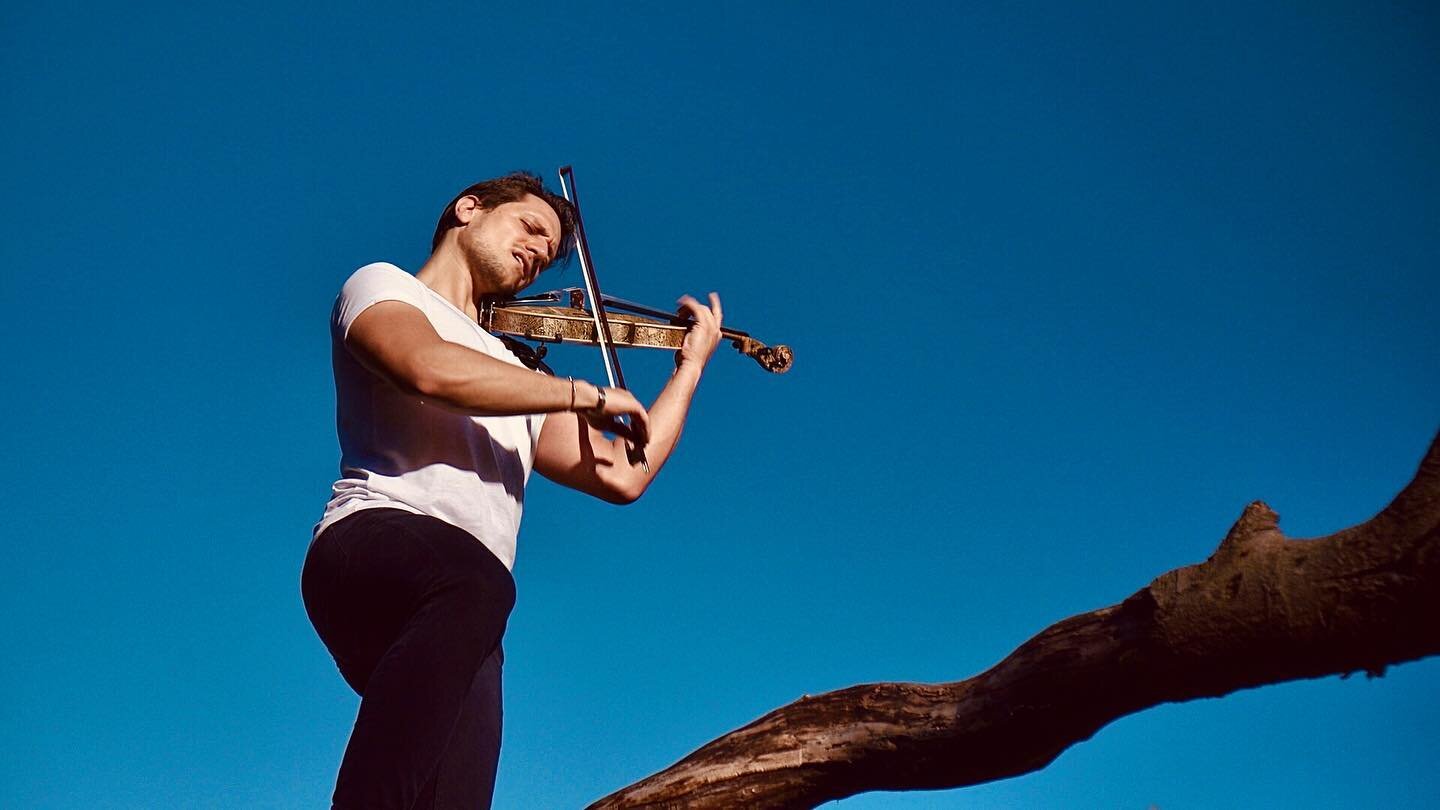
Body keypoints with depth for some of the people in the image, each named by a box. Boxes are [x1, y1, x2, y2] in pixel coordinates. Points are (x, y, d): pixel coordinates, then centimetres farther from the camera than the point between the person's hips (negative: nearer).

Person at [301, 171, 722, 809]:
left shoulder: (515, 376, 34)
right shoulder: (383, 284, 16)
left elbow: (622, 476, 26)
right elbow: (430, 369, -9)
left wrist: (692, 364, 33)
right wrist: (588, 395, 0)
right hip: (375, 542, -5)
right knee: (472, 582, -39)